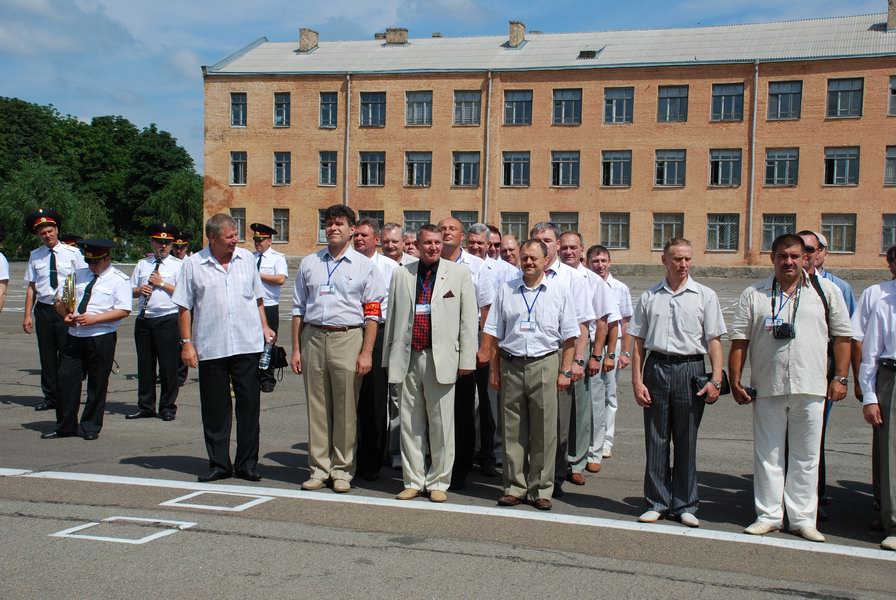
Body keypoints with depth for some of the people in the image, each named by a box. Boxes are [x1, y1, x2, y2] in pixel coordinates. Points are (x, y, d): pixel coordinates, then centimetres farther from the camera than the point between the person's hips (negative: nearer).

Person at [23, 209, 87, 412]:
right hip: (43, 309, 3)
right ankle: (50, 397, 18)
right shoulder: (35, 256, 7)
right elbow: (31, 287, 7)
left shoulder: (72, 253, 0)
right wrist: (27, 315, 1)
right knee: (47, 356, 9)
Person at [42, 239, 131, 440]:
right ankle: (65, 426, 15)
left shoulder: (119, 280, -3)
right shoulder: (79, 275, 15)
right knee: (67, 379, 4)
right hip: (74, 336, 5)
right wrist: (66, 314, -5)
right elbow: (60, 300, 17)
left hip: (102, 339, -5)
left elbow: (123, 311, -13)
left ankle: (91, 427, 16)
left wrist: (93, 319, -19)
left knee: (97, 384, 4)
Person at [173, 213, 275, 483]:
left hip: (247, 346, 2)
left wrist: (264, 327, 9)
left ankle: (247, 463, 13)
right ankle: (218, 463, 18)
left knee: (249, 404, 3)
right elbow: (184, 307, 2)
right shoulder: (193, 264, 0)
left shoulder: (247, 258, 8)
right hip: (210, 348, -1)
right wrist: (186, 343, -4)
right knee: (215, 408, 6)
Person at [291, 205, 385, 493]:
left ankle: (342, 470, 12)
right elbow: (298, 308, 14)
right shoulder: (309, 263, 13)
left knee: (345, 408, 1)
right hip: (313, 338, 3)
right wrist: (296, 349, 8)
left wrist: (367, 353, -8)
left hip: (347, 339, -3)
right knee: (317, 407, 7)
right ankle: (318, 468, 16)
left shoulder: (364, 266, 3)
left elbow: (372, 314, -1)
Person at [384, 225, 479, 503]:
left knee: (441, 424, 2)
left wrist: (466, 360, -3)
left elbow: (469, 318, 2)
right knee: (410, 423, 7)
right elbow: (391, 317, 15)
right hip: (408, 357, 3)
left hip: (441, 359, -2)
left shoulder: (459, 273, 4)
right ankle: (414, 481, 17)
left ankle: (438, 482, 13)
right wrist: (389, 359, 12)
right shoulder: (401, 274, 11)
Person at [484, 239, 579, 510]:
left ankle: (541, 489, 8)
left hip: (544, 365, -2)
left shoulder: (559, 290, 5)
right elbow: (494, 333, 10)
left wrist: (565, 371, -3)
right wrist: (494, 370, 6)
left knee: (544, 430, 0)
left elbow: (569, 336, 4)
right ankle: (515, 487, 14)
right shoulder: (506, 290, 10)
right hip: (511, 365, 2)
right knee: (513, 430, 5)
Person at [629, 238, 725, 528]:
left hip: (690, 368, -1)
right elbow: (638, 342, 8)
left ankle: (684, 505, 14)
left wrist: (716, 379, -8)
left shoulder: (705, 296, 4)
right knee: (656, 440, 6)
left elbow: (714, 340, 1)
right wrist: (637, 381, 2)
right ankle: (656, 502, 15)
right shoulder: (649, 297, 7)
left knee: (686, 442, 5)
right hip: (656, 367, 1)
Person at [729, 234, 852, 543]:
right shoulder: (754, 295, 5)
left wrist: (840, 378, 1)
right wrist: (735, 382, 0)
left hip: (810, 388, 0)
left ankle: (803, 518, 15)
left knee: (806, 456, 6)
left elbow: (842, 336, 8)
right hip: (767, 388, 0)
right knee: (768, 455, 7)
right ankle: (769, 515, 17)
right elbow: (739, 340, 4)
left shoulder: (826, 291, 5)